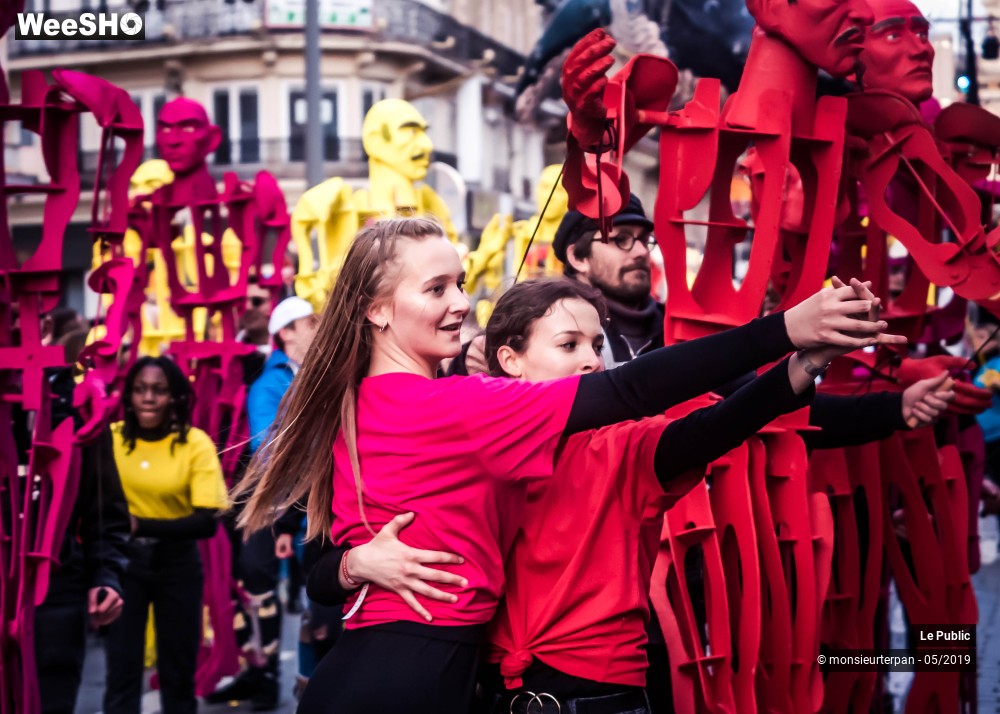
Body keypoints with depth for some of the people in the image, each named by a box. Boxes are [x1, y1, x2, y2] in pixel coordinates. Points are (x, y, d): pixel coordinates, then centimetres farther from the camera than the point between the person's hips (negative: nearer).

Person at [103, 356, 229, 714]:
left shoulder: (195, 443, -11)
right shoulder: (111, 437, -7)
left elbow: (206, 522, -17)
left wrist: (141, 525, -26)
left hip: (177, 562, 0)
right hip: (123, 558, 0)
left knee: (178, 672, 12)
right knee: (121, 670, 0)